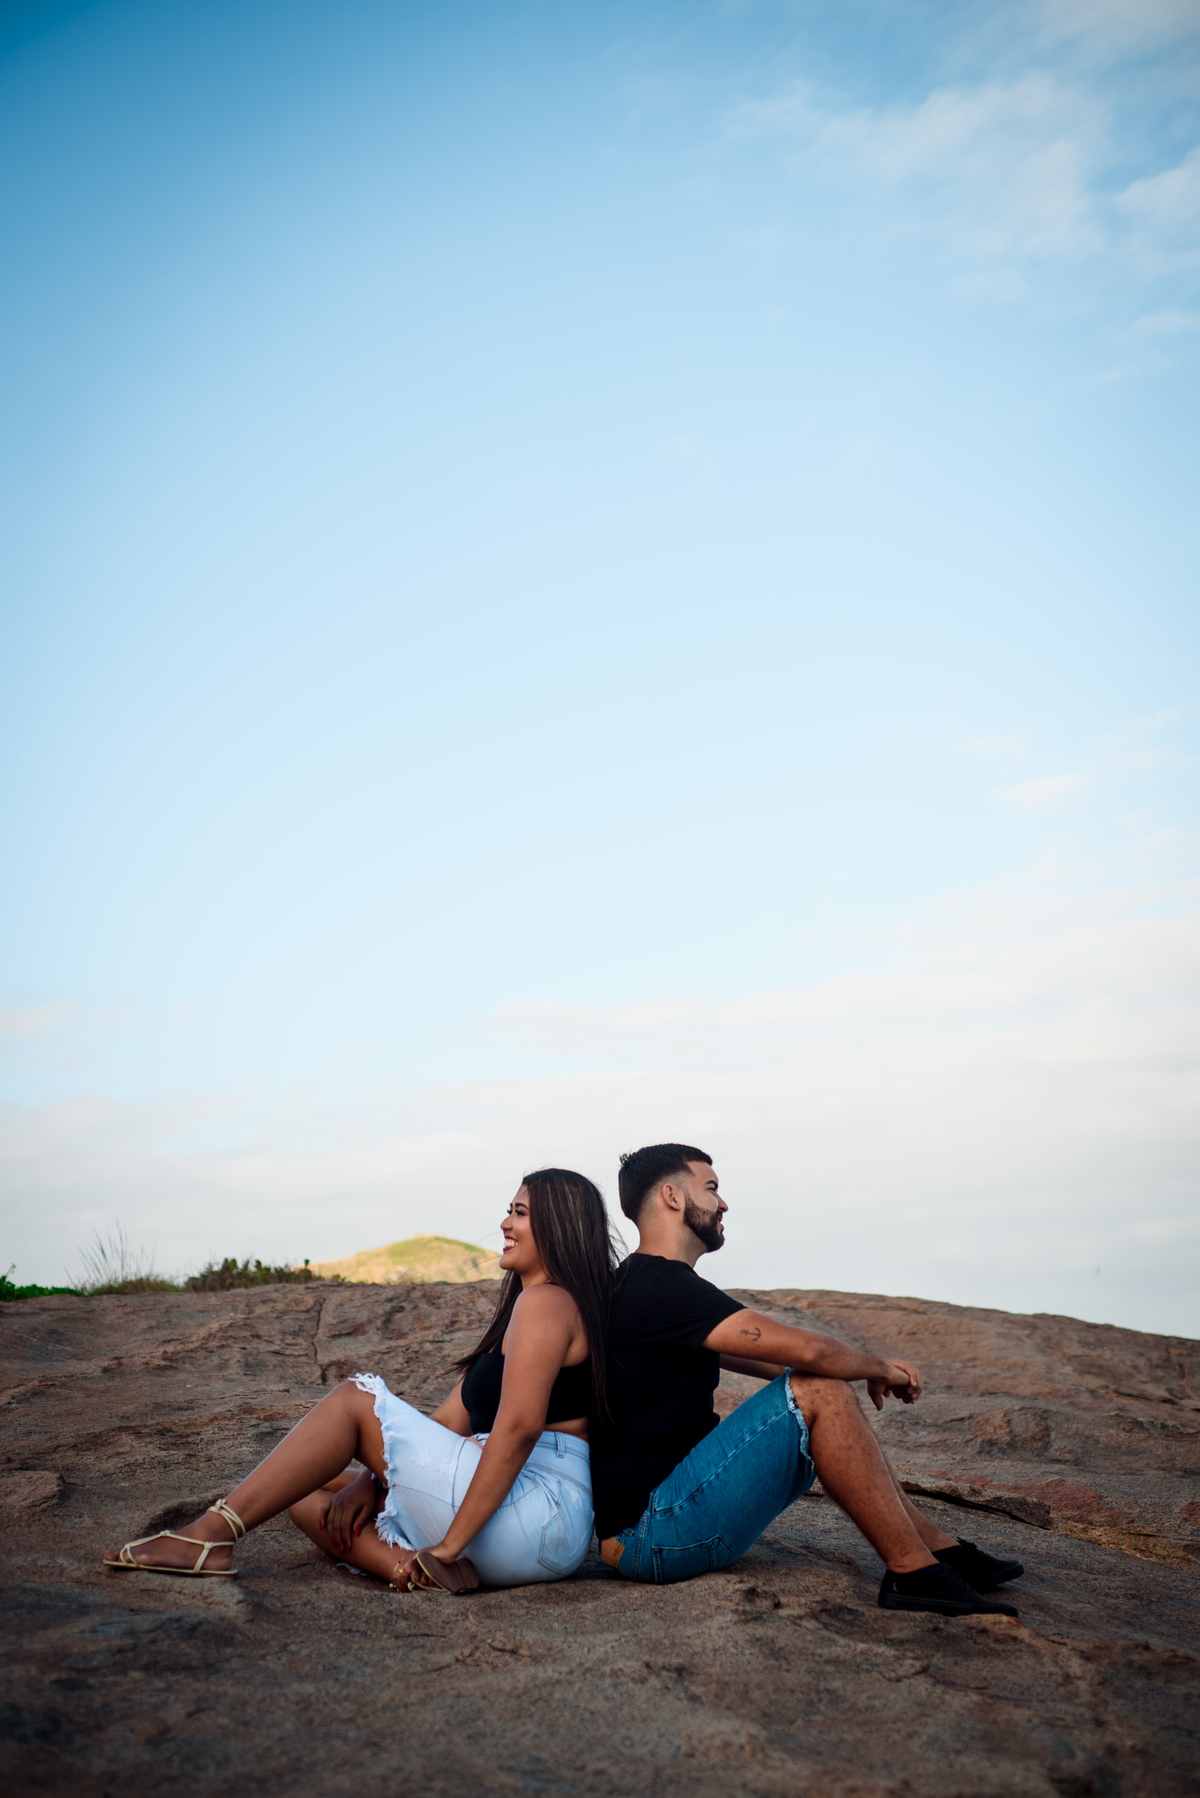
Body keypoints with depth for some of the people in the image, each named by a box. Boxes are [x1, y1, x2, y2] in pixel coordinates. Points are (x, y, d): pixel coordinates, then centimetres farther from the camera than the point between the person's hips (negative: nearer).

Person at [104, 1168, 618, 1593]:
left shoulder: (545, 1301, -8)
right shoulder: (518, 1309, 25)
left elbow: (518, 1427, -21)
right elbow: (451, 1422, 21)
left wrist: (450, 1541, -21)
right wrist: (374, 1479, 8)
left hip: (537, 1514, -10)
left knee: (355, 1399, -10)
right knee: (307, 1494, 8)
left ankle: (211, 1536, -16)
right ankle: (408, 1566, -17)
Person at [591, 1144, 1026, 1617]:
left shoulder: (646, 1284, 16)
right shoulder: (660, 1286, -18)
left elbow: (763, 1358, 25)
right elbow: (807, 1350, -23)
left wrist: (871, 1371, 15)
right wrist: (879, 1368, -2)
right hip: (649, 1532, -11)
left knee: (821, 1392, 13)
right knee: (820, 1393, -18)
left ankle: (938, 1546, 12)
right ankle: (913, 1571, -12)